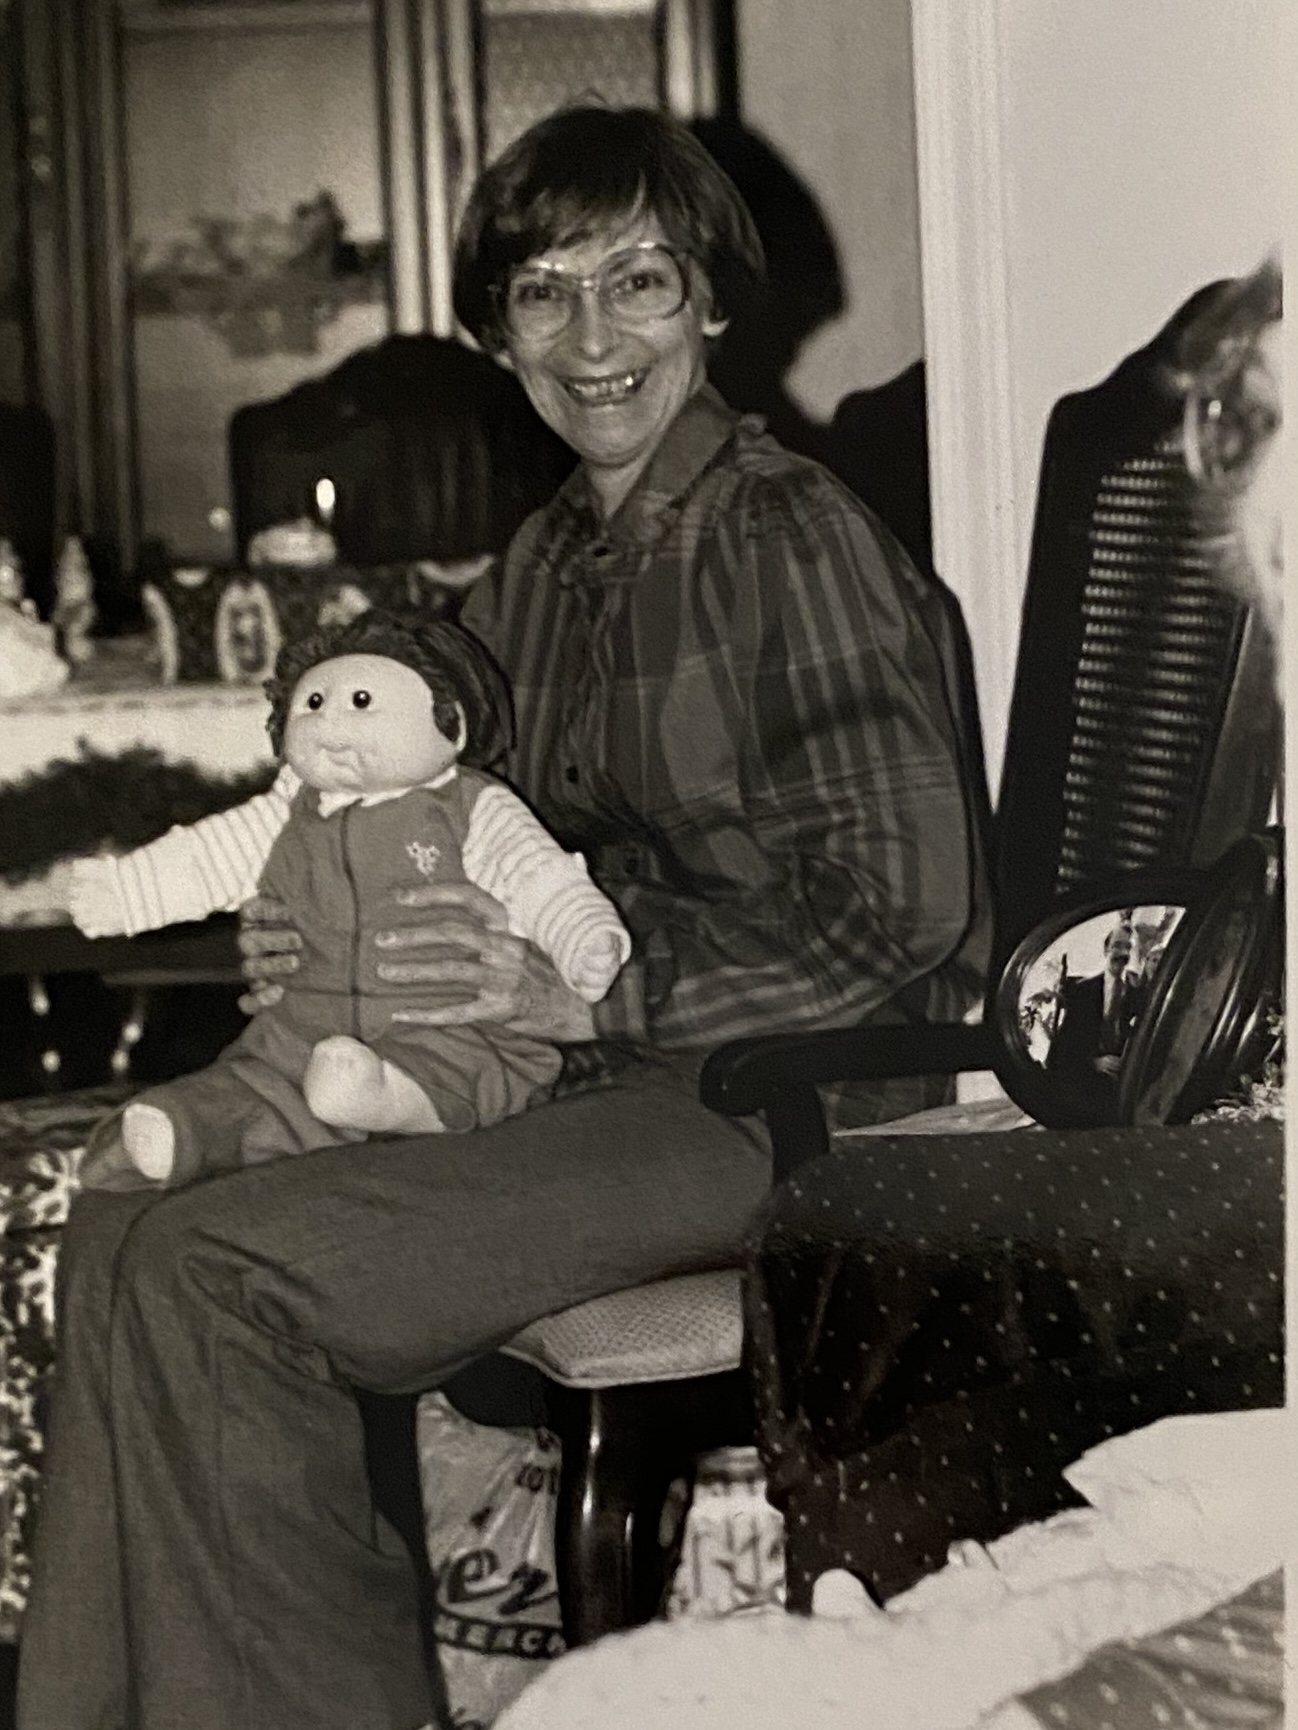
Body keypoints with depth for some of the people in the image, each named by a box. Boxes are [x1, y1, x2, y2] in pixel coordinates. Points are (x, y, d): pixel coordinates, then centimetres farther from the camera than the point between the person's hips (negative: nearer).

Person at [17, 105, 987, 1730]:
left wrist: (590, 996, -18)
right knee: (116, 1226, -10)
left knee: (210, 1278, -22)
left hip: (761, 1107, -8)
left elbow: (900, 921, -15)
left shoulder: (796, 541, -11)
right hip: (590, 1081, 8)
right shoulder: (538, 566, 13)